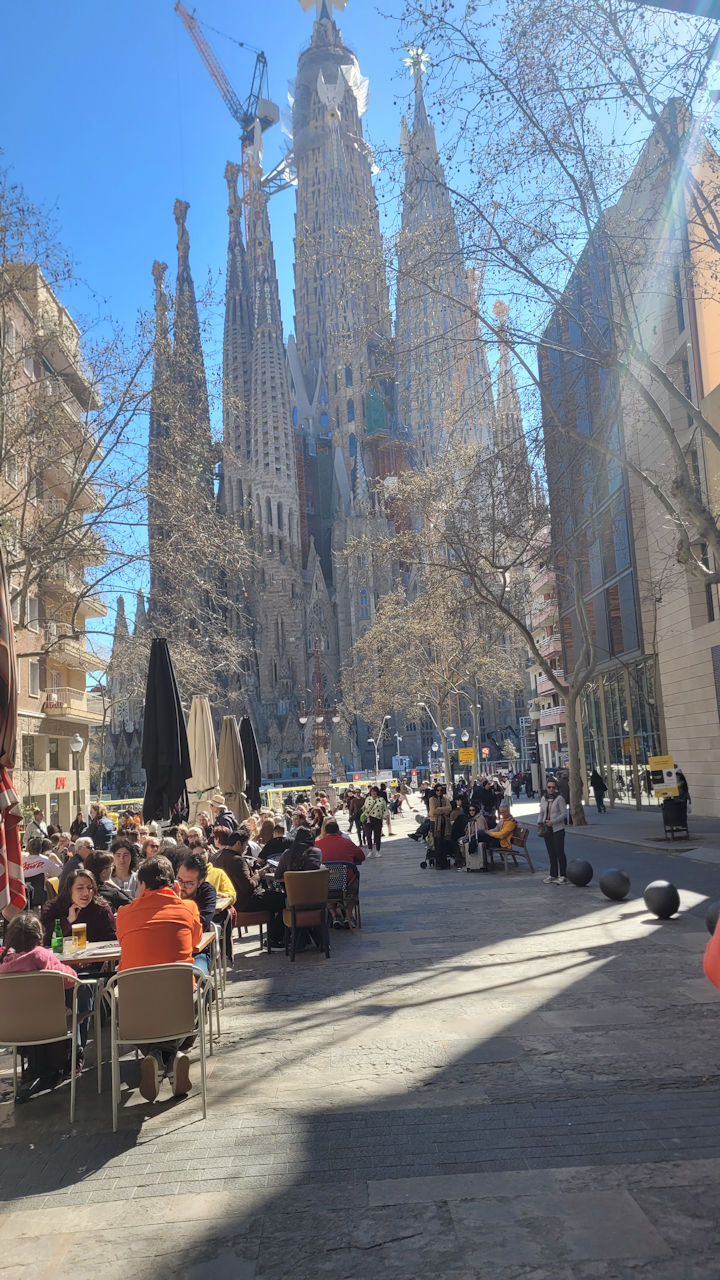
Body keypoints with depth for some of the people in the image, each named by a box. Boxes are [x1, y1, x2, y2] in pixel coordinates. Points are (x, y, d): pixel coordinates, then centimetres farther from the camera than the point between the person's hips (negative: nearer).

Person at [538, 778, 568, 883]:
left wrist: (553, 822, -21)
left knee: (560, 852, -3)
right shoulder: (543, 798, 8)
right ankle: (553, 875, 20)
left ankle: (563, 876, 6)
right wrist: (540, 821, -5)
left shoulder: (559, 798, -9)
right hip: (547, 829, 5)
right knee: (551, 853, 12)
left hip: (558, 829, -5)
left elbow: (563, 814, -10)